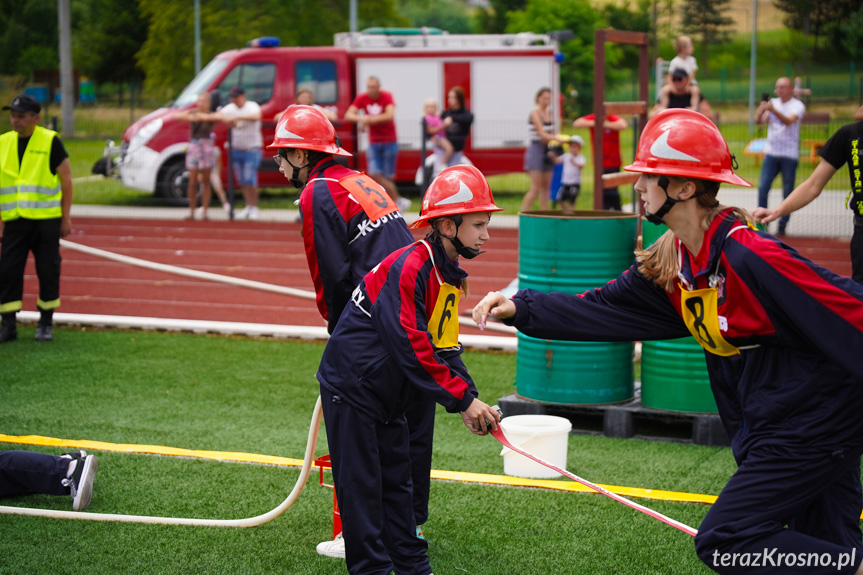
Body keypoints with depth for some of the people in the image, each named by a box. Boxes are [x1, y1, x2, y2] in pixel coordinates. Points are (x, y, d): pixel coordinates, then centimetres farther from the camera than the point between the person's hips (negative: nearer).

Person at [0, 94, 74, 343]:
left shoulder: (50, 141, -5)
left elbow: (66, 180, -2)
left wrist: (66, 218, -4)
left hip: (46, 220, -3)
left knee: (48, 271, 2)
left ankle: (45, 324, 16)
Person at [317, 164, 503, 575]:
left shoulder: (449, 275, 4)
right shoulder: (408, 267, -25)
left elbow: (445, 348, 5)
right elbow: (410, 345, -30)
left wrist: (469, 402, -9)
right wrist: (462, 398, -27)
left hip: (386, 394, 9)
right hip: (350, 387, -9)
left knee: (396, 478, 15)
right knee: (361, 484, -1)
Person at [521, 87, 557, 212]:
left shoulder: (549, 113, 13)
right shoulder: (535, 114, -10)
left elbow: (551, 134, 15)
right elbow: (542, 134, -19)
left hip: (547, 152, 8)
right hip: (536, 150, -8)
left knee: (545, 186, 7)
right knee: (535, 188, -13)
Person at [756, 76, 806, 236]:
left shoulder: (797, 105, -3)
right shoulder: (772, 103, 10)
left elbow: (789, 121, -22)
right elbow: (759, 121, 0)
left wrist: (773, 110, -38)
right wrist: (761, 110, -22)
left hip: (789, 155, -3)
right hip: (771, 153, 3)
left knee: (787, 191, 0)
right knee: (762, 188, -7)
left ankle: (783, 225, 7)